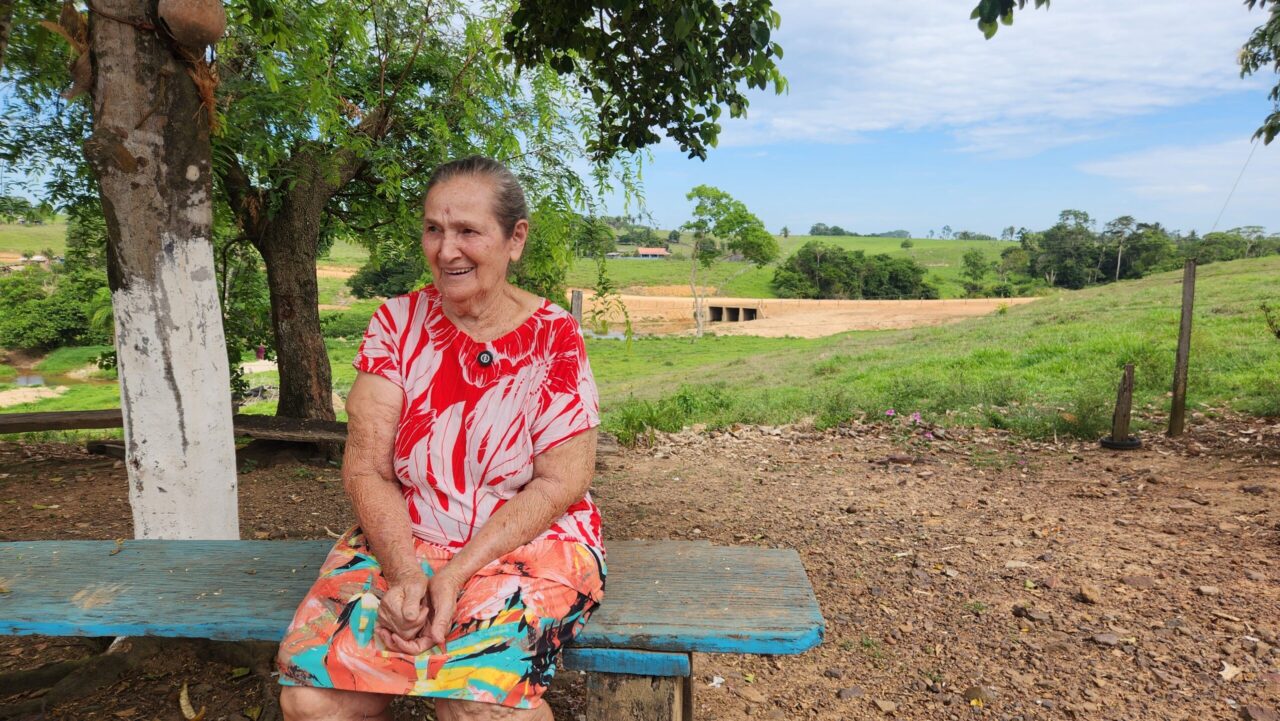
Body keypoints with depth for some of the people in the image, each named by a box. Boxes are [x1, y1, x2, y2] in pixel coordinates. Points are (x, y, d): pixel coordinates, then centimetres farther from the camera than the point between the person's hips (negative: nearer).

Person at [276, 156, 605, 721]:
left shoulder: (553, 336, -6)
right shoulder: (397, 323, 1)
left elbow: (561, 482, -10)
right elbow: (366, 468, -3)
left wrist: (456, 574, -18)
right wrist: (403, 572, -18)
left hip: (530, 542, -2)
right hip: (401, 541, 3)